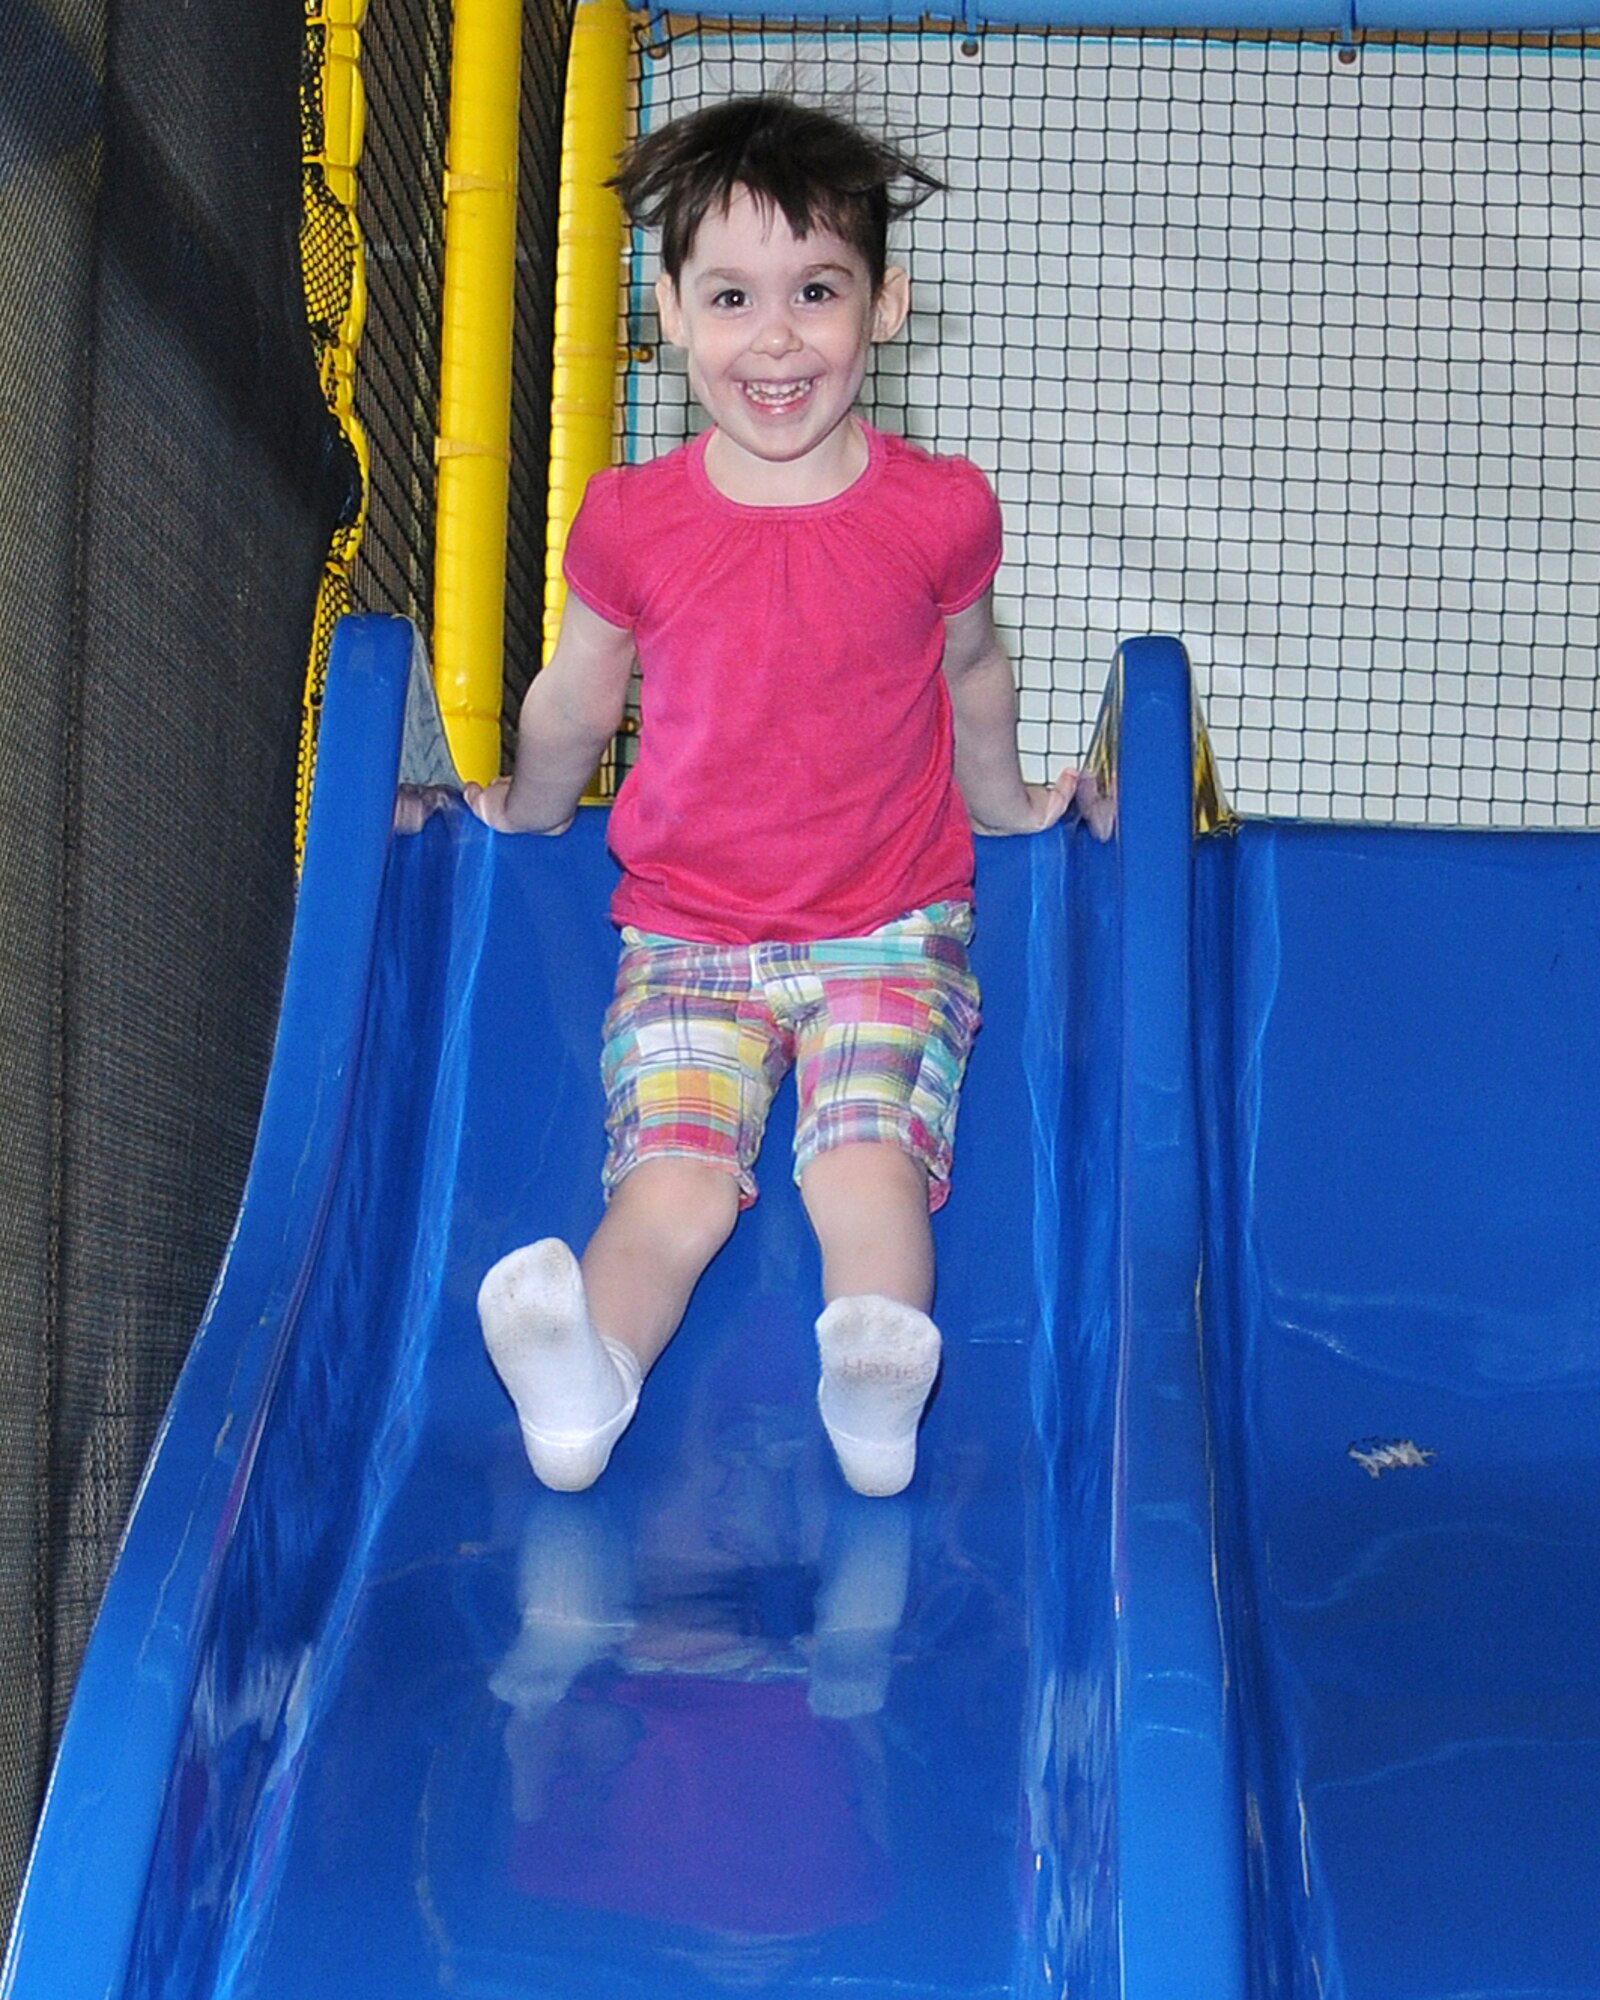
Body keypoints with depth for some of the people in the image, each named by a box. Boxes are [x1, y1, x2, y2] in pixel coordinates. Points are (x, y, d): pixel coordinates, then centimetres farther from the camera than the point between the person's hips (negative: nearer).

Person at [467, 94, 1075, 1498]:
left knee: (869, 1162, -25)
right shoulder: (632, 522, -4)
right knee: (673, 1182, -22)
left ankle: (879, 1378, -42)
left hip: (891, 932, 0)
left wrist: (1004, 802, 32)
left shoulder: (939, 510, -4)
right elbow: (574, 702, 16)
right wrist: (527, 808, 30)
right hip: (684, 936, 0)